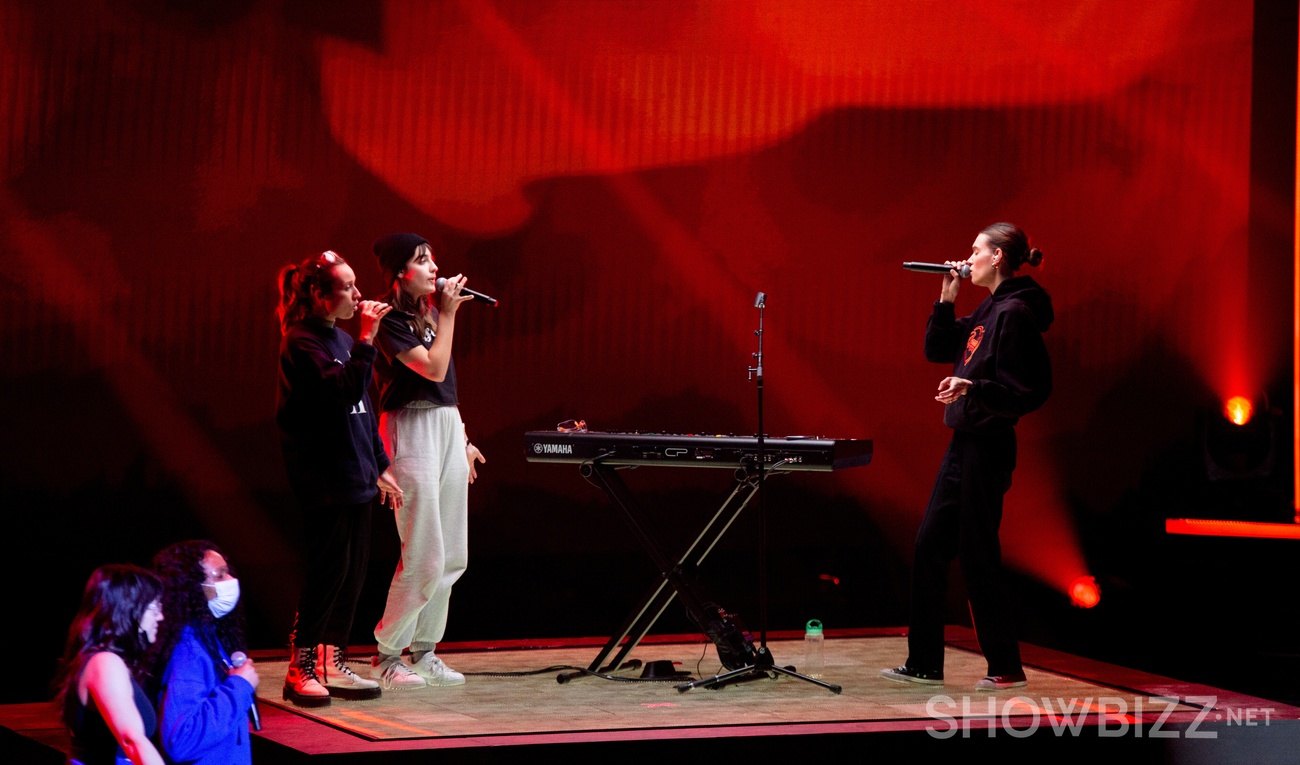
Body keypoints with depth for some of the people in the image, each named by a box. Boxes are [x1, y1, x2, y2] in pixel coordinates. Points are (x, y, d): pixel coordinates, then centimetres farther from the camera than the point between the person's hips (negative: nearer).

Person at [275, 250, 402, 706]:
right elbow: (344, 391, -24)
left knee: (353, 571, 8)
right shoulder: (302, 343, -10)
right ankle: (300, 670, 0)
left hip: (354, 476, 9)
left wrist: (380, 467, 22)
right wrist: (367, 339, -23)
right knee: (328, 570, -8)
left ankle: (333, 665, 15)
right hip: (323, 477, -9)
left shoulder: (341, 340, 17)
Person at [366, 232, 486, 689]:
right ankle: (386, 656, 4)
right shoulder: (391, 322, -10)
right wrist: (448, 315, -12)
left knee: (453, 557, 7)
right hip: (412, 431, -9)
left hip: (448, 428, 9)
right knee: (424, 558, -9)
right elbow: (433, 368, -19)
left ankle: (424, 652, 16)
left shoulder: (430, 313, 15)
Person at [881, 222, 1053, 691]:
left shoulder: (1016, 313, -14)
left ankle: (1006, 667, 9)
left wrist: (974, 388, -30)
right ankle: (924, 664, 17)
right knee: (929, 547, 10)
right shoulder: (988, 310, 15)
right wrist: (946, 300, 12)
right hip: (965, 442, 10)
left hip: (987, 446, -10)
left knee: (978, 556, -3)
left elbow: (1030, 391, -19)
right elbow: (937, 350, 20)